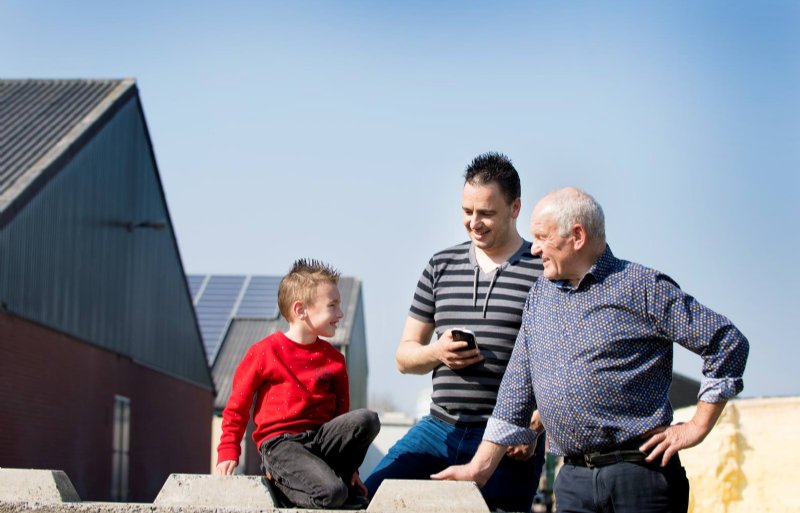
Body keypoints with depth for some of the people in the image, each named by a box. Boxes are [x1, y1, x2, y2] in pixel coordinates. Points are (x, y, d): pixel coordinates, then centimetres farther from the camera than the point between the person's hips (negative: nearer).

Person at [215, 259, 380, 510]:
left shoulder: (333, 358, 12)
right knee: (331, 493, -32)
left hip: (320, 437, 6)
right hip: (280, 442, -6)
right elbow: (237, 406, 5)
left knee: (367, 420, -24)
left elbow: (342, 412, 17)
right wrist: (228, 453, -3)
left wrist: (351, 470, 14)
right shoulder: (264, 352, -1)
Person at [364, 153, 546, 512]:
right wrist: (436, 352, -6)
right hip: (439, 429, 4)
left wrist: (532, 428, -15)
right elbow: (405, 355, 16)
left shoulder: (544, 272, -2)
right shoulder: (441, 266, 12)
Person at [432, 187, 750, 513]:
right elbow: (518, 388, 17)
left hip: (640, 473, -5)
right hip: (573, 480, 5)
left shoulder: (642, 287, -3)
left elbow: (728, 343, -4)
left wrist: (697, 428, -4)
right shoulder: (540, 296, 15)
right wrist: (479, 468, 12)